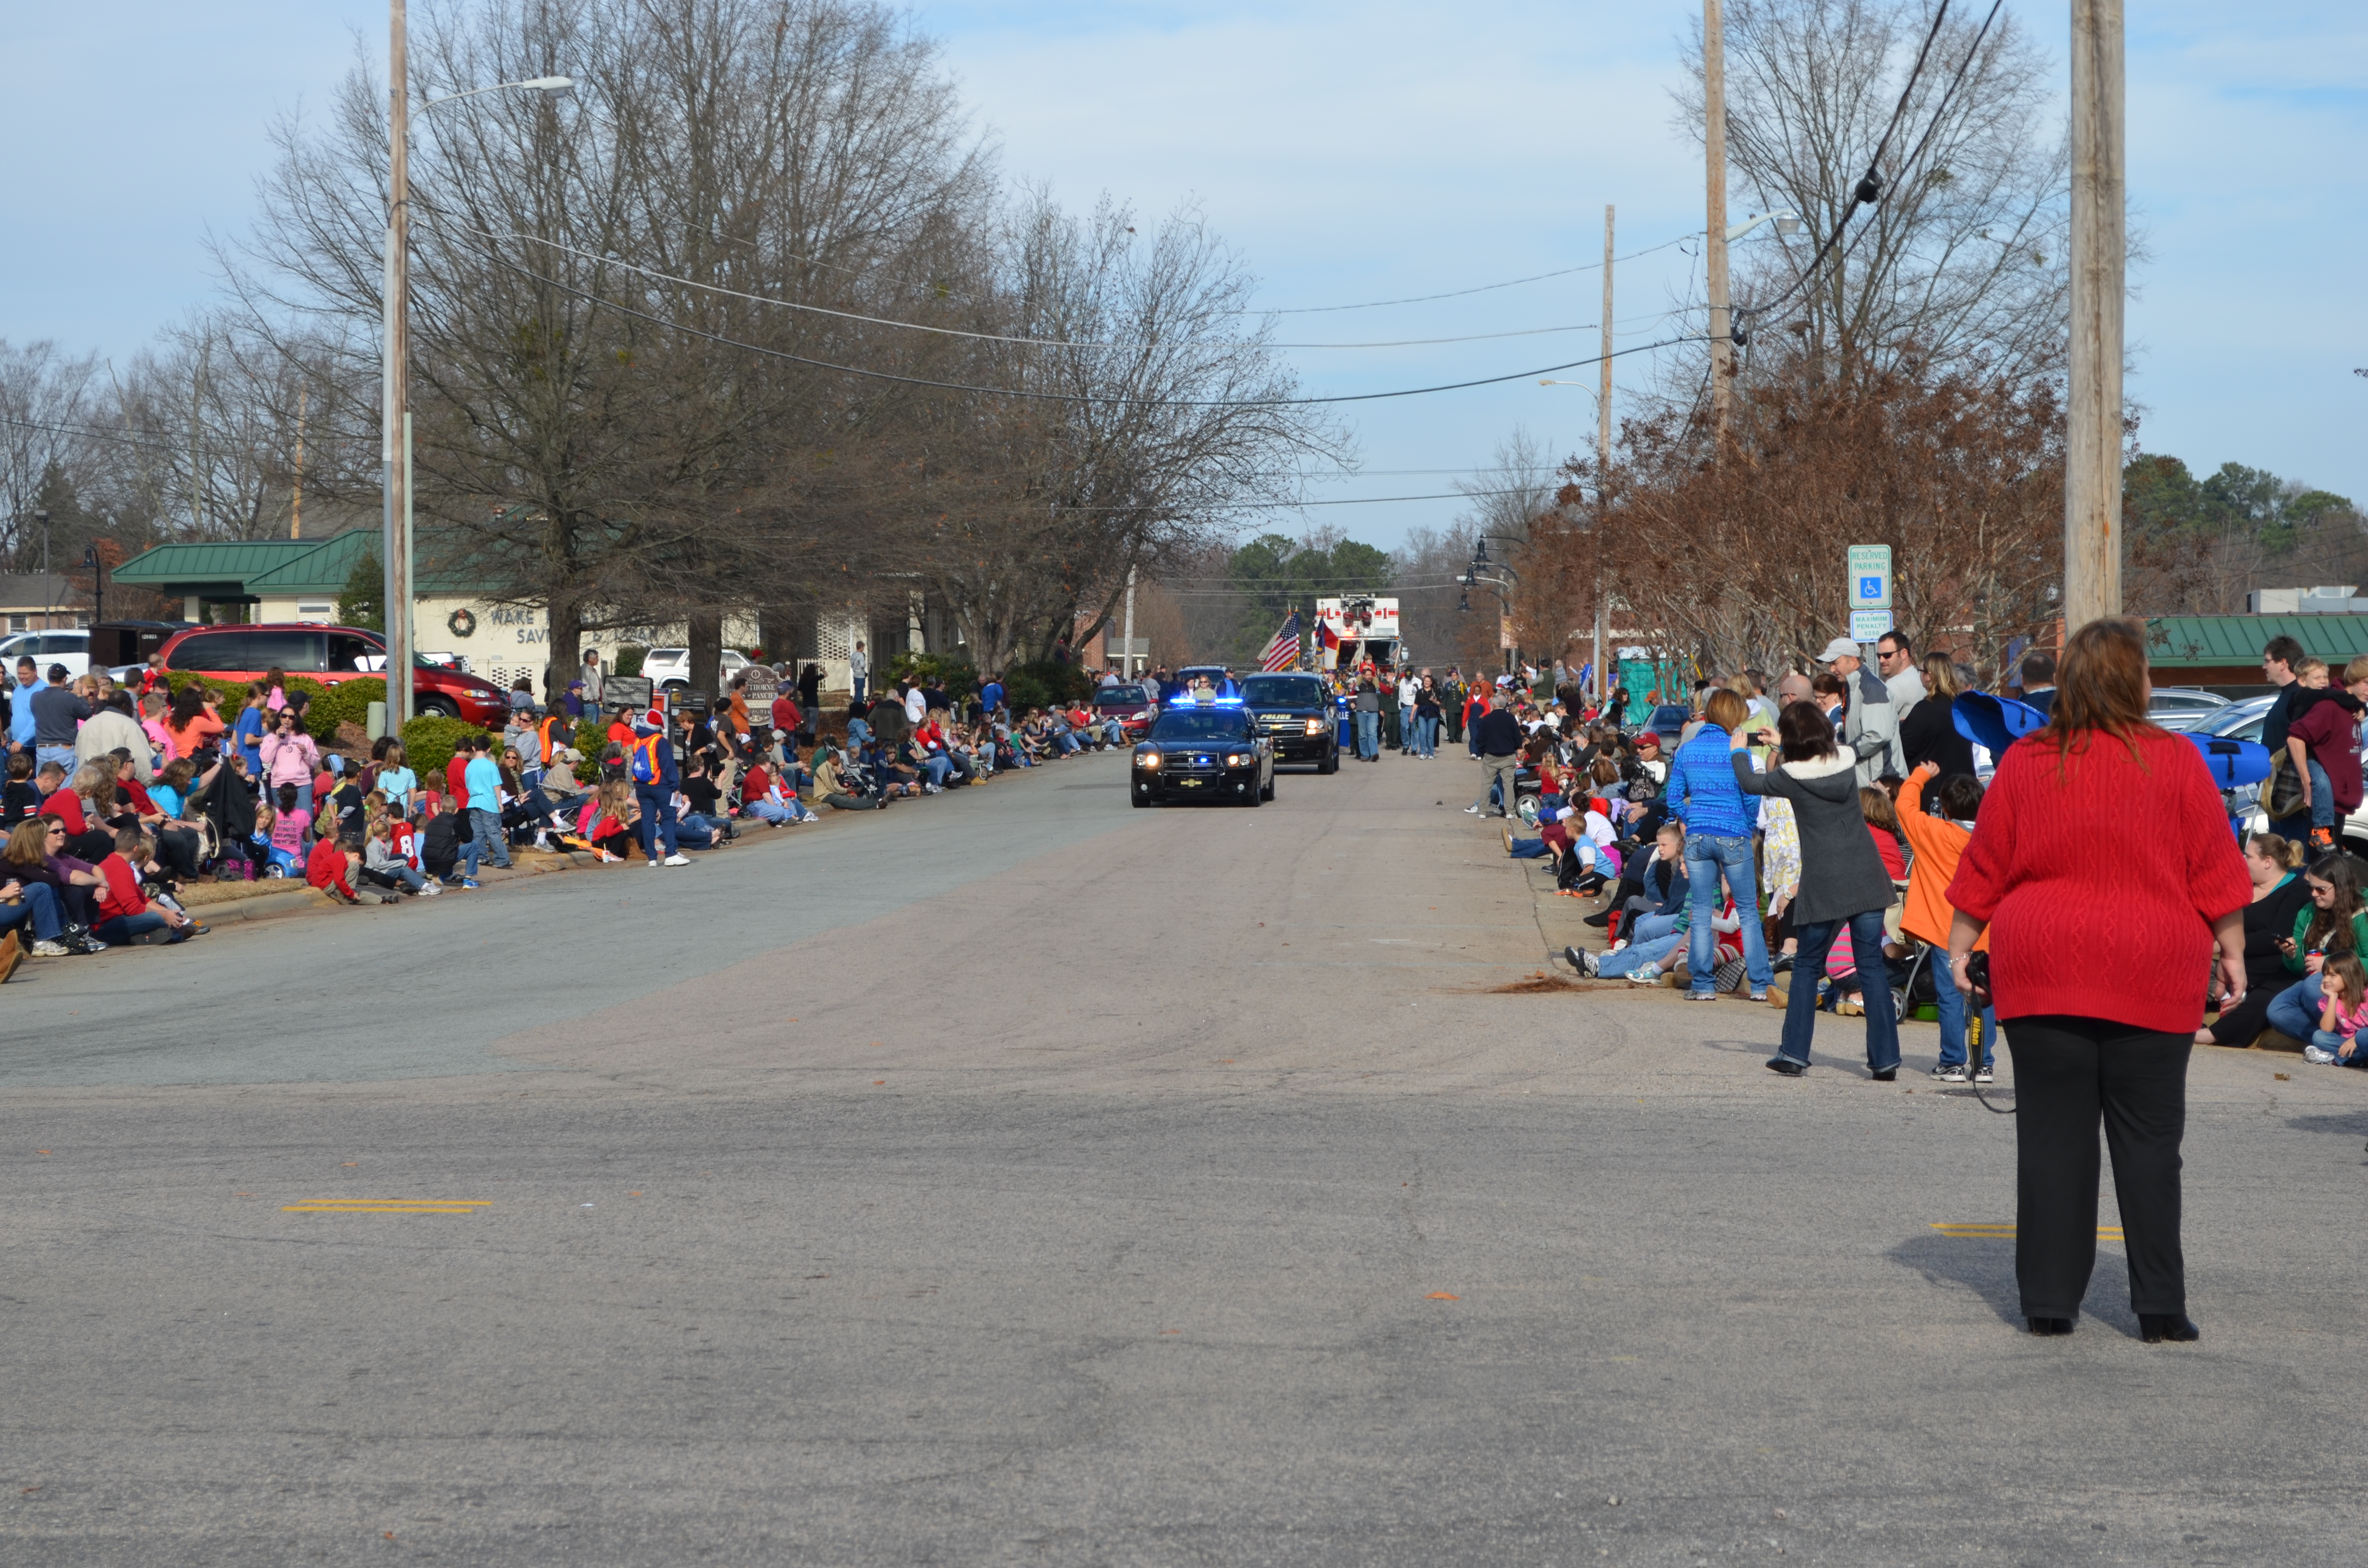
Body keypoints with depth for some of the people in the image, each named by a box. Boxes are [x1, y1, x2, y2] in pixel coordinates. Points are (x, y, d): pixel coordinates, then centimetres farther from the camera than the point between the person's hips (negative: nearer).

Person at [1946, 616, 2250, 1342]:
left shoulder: (2025, 763, 1)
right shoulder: (2175, 761, -2)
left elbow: (1984, 866, 5)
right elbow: (2215, 870, 0)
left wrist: (1960, 945, 14)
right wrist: (2231, 950, 9)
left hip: (2042, 974, 1)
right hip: (2150, 980, -1)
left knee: (2053, 1135, 5)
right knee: (2148, 1138, 4)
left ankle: (2050, 1300, 6)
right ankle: (2160, 1308, 3)